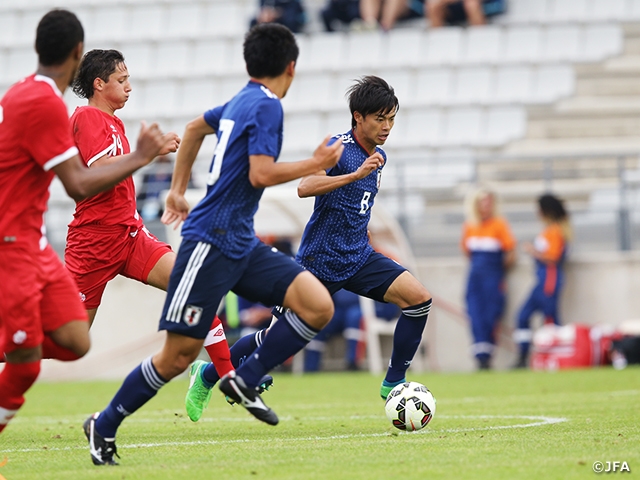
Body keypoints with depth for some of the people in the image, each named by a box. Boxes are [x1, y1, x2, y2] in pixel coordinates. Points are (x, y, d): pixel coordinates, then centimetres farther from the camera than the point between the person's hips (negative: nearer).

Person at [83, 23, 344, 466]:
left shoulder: (241, 102, 15)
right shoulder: (267, 106, -12)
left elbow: (196, 127, 32)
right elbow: (260, 174, -22)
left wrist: (178, 190, 39)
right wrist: (316, 164, -10)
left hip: (241, 245, 9)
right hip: (211, 242, -9)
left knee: (319, 306, -6)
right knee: (179, 354, -6)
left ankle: (245, 381, 1)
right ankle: (104, 426, 9)